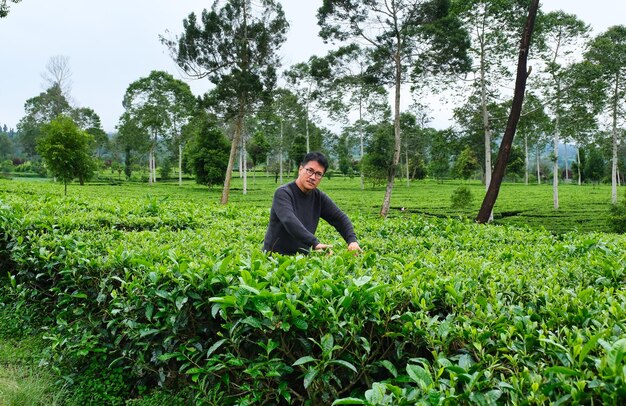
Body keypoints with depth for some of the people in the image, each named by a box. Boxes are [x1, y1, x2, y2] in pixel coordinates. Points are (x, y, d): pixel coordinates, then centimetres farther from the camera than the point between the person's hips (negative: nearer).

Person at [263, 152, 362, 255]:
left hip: (302, 258, 5)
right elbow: (290, 221, -30)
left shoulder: (319, 197, 5)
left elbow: (340, 219, 5)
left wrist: (352, 240, -14)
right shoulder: (283, 193, -14)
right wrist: (315, 243, -41)